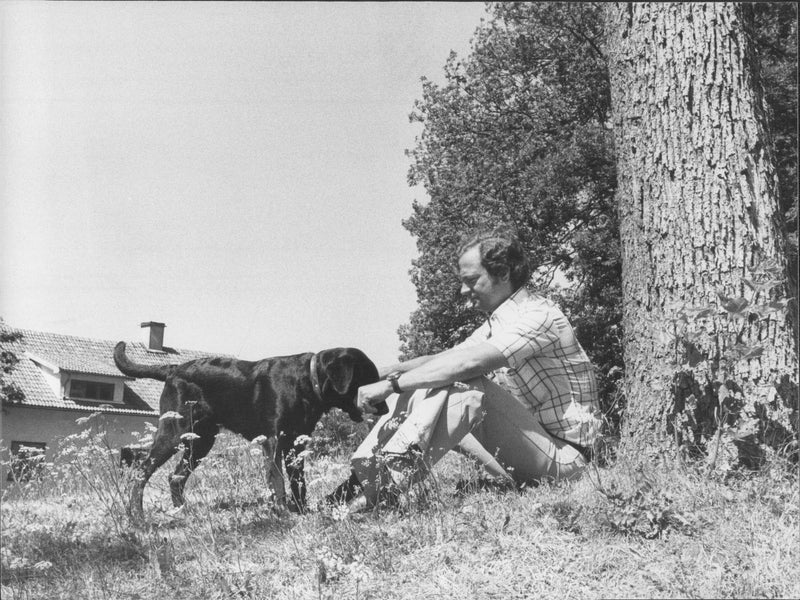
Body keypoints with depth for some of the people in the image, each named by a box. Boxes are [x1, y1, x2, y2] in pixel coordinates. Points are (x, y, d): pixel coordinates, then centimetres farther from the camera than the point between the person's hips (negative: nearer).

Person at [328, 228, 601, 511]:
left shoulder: (538, 317, -17)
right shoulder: (499, 322, 14)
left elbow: (468, 363, -31)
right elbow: (442, 359, 10)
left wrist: (391, 384, -31)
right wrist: (383, 373, -7)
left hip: (562, 453, -9)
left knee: (467, 384, -30)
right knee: (415, 392, -2)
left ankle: (393, 477, -38)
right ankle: (361, 478, -14)